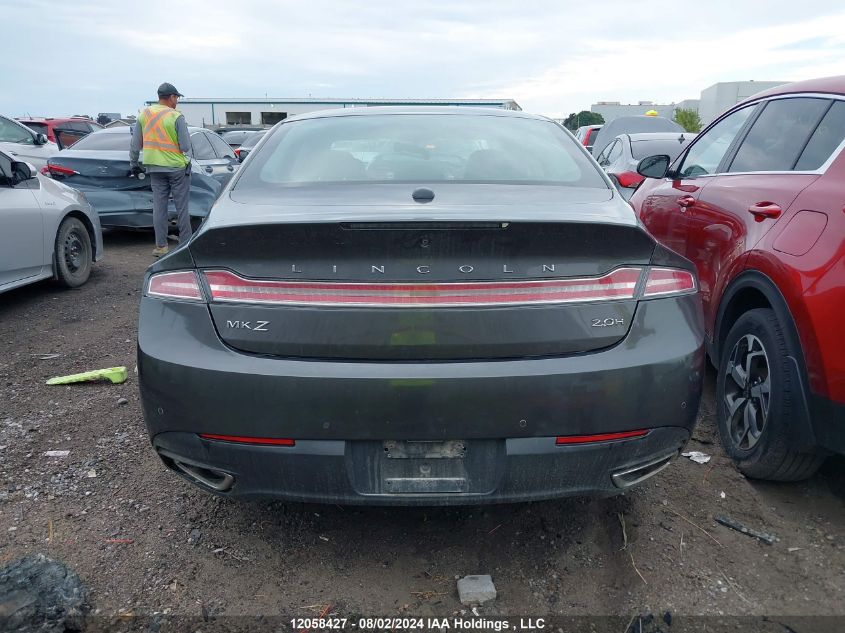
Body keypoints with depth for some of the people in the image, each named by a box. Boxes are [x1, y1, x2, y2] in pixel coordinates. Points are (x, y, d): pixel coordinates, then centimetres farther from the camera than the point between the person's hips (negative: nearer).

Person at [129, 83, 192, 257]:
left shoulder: (144, 114, 6)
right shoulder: (176, 117, -10)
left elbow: (135, 143, 10)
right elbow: (185, 145, -11)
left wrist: (133, 163, 20)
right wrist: (187, 163, 3)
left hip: (154, 168, 5)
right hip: (176, 167, -4)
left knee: (159, 206, 6)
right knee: (182, 207, 3)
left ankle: (160, 246, 7)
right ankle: (185, 243, 7)